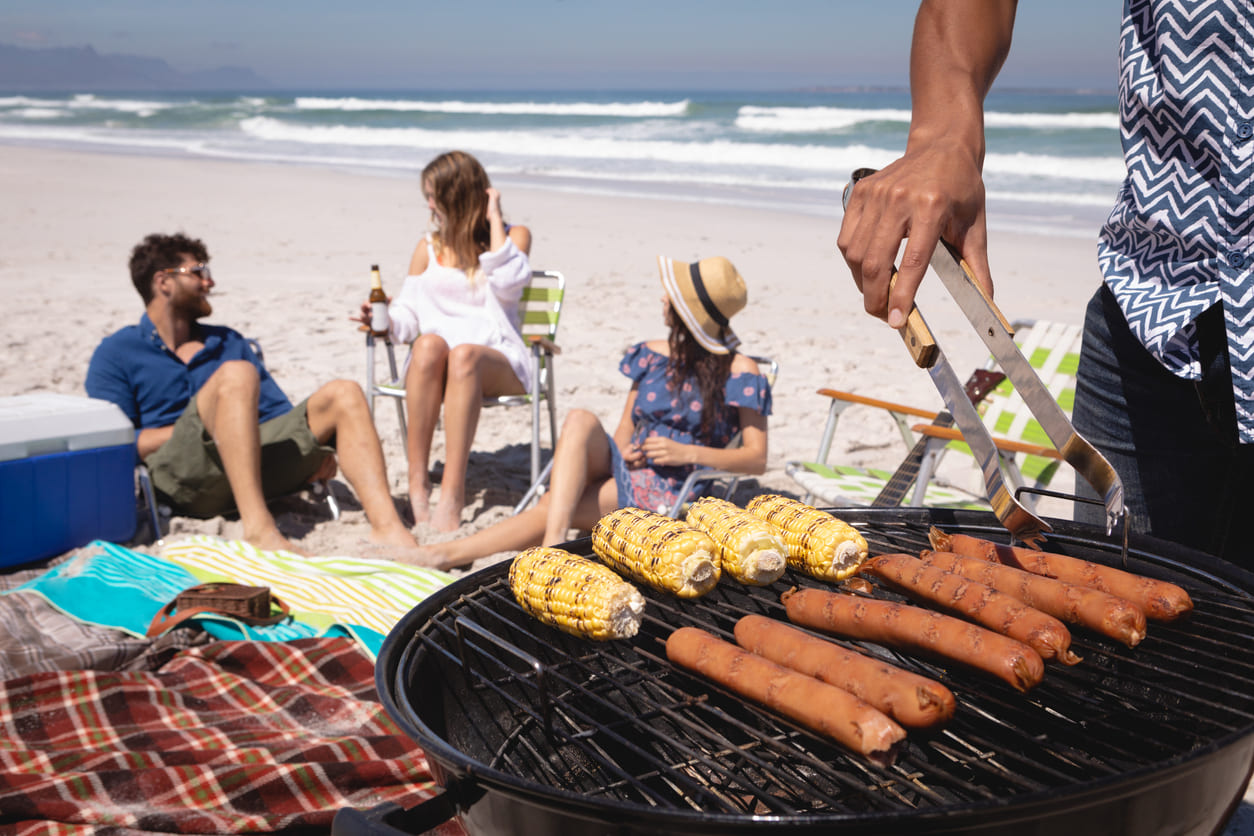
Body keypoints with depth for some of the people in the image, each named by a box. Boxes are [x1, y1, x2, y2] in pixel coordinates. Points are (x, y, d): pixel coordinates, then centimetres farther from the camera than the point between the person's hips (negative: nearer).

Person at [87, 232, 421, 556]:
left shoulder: (227, 341, 29)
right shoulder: (115, 353, 12)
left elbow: (279, 413, 24)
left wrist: (310, 443, 3)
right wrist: (206, 423, -9)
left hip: (253, 461, 6)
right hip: (180, 476, -5)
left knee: (342, 394, -11)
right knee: (237, 375, -30)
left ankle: (387, 527, -31)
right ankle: (258, 528, -45)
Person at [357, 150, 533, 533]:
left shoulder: (513, 236, 12)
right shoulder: (428, 246, 20)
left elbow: (508, 284, -10)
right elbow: (408, 315, 15)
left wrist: (494, 219, -3)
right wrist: (383, 319, -8)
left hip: (497, 361, -2)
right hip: (432, 362, 2)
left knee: (463, 355, -39)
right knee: (429, 343, -36)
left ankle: (452, 492, -47)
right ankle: (417, 482, -38)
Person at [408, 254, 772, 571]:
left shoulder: (739, 373, -1)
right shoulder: (651, 354, 16)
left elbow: (757, 459, -2)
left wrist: (687, 453, -14)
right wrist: (623, 449, -5)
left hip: (667, 495, -5)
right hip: (622, 468, 5)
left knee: (550, 508, -29)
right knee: (580, 420, -30)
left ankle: (449, 553, -31)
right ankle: (553, 544, -41)